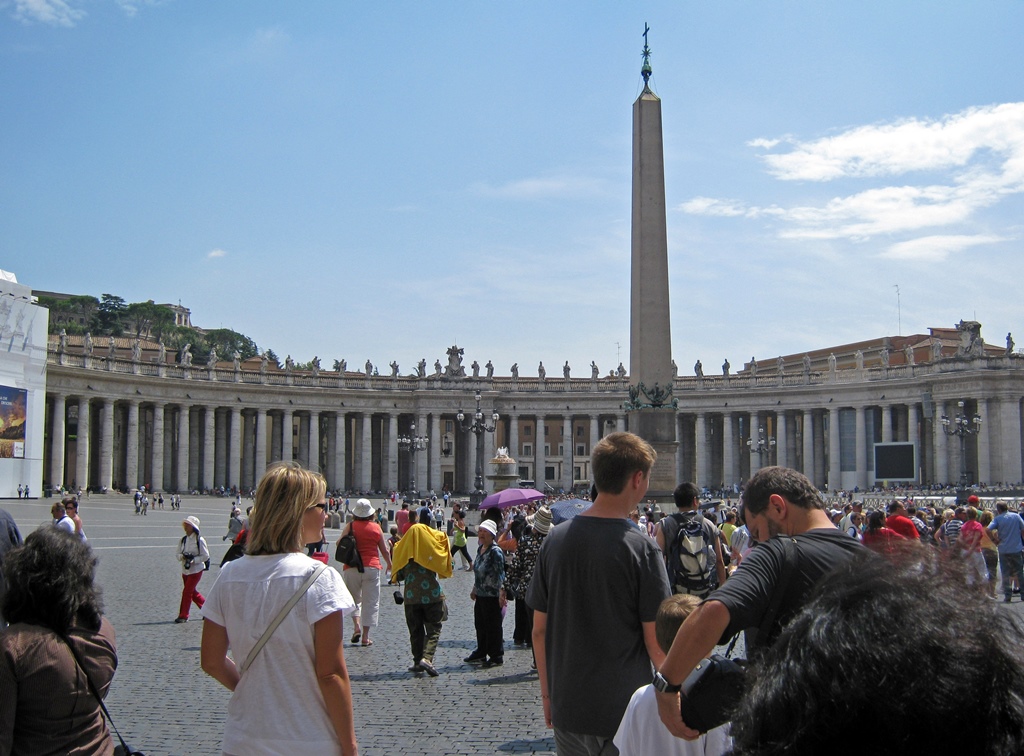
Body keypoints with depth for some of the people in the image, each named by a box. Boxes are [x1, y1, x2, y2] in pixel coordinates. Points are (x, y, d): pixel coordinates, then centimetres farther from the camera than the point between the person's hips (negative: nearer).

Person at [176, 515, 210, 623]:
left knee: (187, 591, -8)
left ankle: (183, 615, 2)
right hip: (185, 570, 6)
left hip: (196, 570, -6)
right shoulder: (183, 540, 6)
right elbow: (178, 555, 7)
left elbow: (206, 556, -10)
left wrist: (193, 560, -21)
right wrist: (183, 556, -16)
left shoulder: (199, 540, -11)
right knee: (193, 592, 13)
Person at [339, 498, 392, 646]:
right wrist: (389, 563, 25)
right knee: (370, 602, 6)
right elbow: (384, 550, 9)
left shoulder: (350, 526, -2)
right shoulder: (376, 528, 2)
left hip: (352, 568, 0)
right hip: (372, 567, 0)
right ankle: (365, 636, 4)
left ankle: (357, 626, -3)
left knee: (354, 599, 18)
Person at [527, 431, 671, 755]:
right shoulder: (640, 547, -16)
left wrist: (547, 694, 15)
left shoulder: (555, 539, -3)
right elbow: (656, 641, -13)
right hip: (625, 713, -4)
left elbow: (539, 630, 3)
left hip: (567, 709, 4)